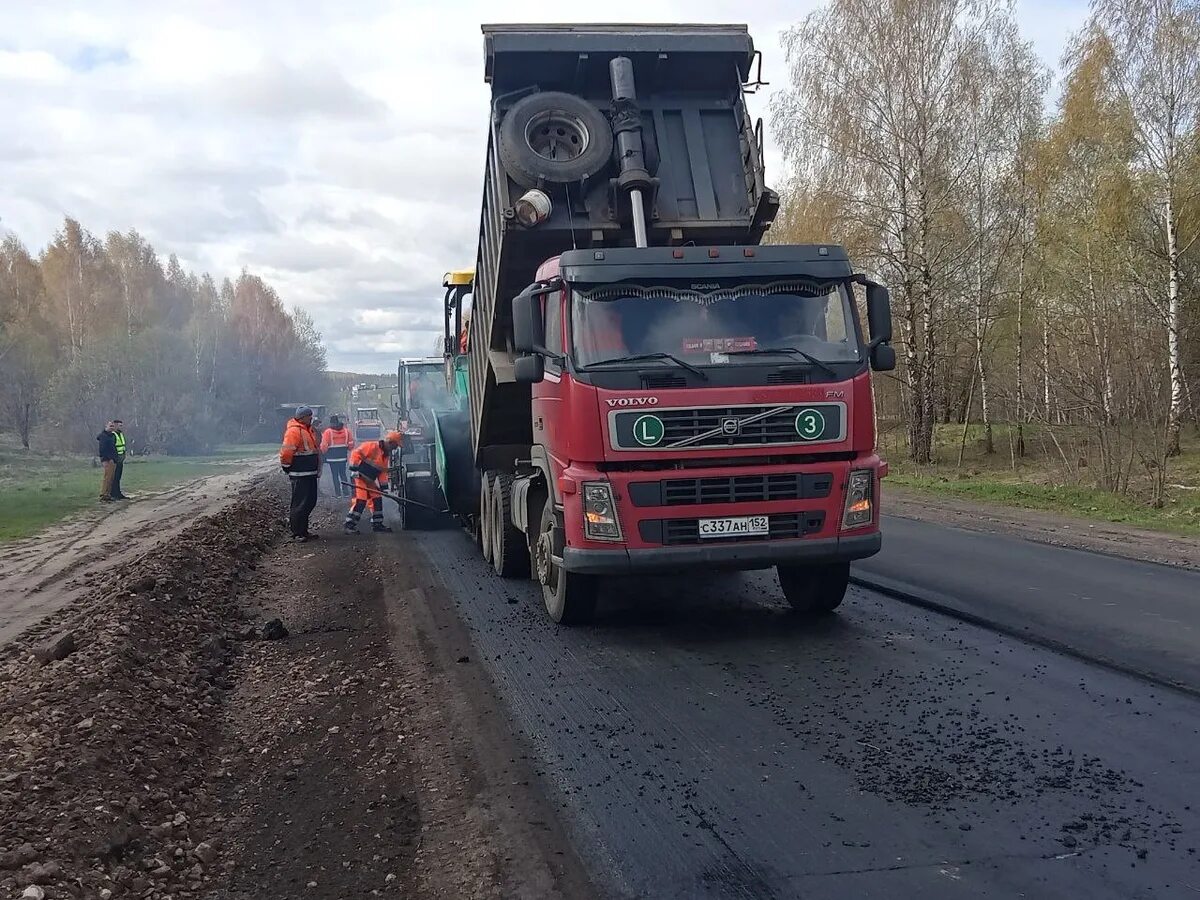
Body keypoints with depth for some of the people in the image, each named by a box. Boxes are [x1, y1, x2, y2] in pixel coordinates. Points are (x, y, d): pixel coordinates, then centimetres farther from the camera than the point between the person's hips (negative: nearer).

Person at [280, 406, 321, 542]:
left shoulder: (309, 430, 16)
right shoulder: (294, 431, -16)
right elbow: (286, 452, -21)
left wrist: (317, 470, 23)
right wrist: (287, 468, -10)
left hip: (310, 474, 10)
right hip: (300, 475, -10)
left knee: (310, 502, 14)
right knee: (300, 504, -6)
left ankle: (303, 531, 23)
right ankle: (297, 534, 0)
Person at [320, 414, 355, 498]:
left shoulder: (328, 432, -10)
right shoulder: (346, 430, 2)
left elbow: (324, 445, -10)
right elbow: (351, 442, 6)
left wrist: (323, 452, 9)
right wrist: (349, 449, 25)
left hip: (332, 456, -4)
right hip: (343, 456, 4)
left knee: (335, 475, 3)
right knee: (343, 474, 12)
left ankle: (338, 493, 3)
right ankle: (346, 492, 10)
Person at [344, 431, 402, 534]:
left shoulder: (387, 455, 11)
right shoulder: (372, 446, -18)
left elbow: (383, 471, 18)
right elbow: (355, 453, -23)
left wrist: (383, 485, 15)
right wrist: (354, 468, -25)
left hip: (370, 480, 9)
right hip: (360, 476, -9)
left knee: (377, 499, 10)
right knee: (360, 501, -16)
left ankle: (377, 524, 21)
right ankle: (349, 525, -12)